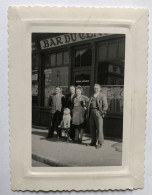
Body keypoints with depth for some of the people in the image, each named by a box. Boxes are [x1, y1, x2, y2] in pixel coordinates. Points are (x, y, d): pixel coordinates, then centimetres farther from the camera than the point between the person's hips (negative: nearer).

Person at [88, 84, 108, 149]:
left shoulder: (102, 96, 4)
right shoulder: (92, 96, 23)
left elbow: (105, 105, -3)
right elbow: (89, 105, 23)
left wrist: (102, 112, -12)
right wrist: (88, 113, 11)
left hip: (98, 112, -6)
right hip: (91, 112, 6)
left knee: (99, 128, -7)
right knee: (92, 128, 7)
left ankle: (99, 143, 0)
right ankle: (93, 141, 16)